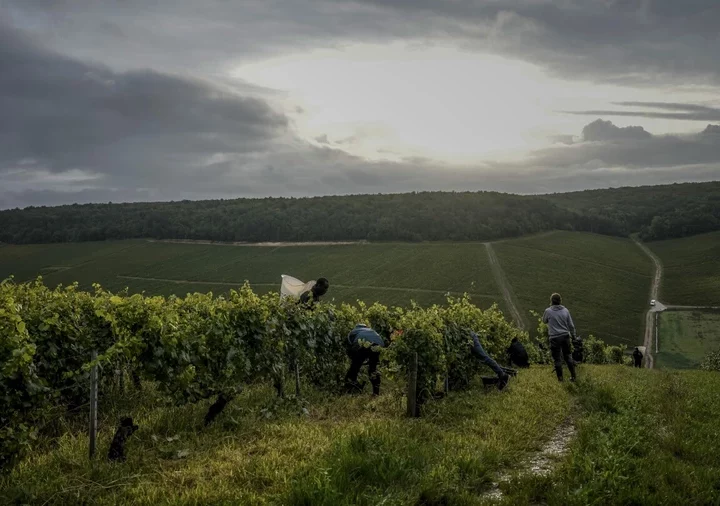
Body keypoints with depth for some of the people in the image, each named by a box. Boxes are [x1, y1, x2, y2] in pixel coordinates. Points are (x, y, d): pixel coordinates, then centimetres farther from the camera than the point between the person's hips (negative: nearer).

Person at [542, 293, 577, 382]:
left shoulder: (548, 311, -9)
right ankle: (573, 376, 23)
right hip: (565, 336, 3)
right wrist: (573, 335, 21)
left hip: (555, 338, -3)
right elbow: (571, 325, 7)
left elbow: (544, 321, 10)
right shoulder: (565, 310, 0)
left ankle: (560, 378, 12)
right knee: (567, 356, 19)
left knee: (557, 359, 6)